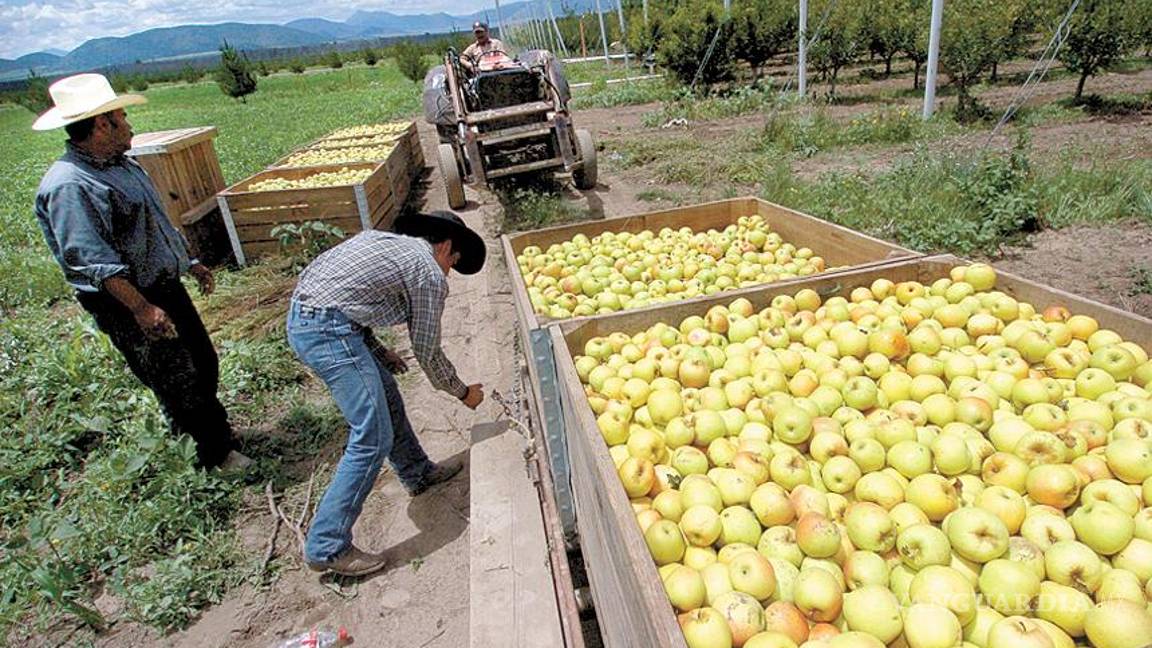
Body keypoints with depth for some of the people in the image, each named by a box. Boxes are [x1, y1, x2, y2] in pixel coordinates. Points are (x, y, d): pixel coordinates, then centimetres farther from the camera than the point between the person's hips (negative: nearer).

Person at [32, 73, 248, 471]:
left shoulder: (121, 165, 10)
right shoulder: (68, 185, -21)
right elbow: (91, 259, -26)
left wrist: (190, 263, 22)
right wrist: (142, 309, -29)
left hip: (166, 286, 10)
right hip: (127, 304, -9)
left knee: (203, 363, 19)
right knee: (179, 381, 1)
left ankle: (188, 431, 40)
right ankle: (216, 453, 17)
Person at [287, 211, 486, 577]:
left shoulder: (383, 239, 21)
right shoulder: (429, 274, -2)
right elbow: (427, 352, 2)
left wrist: (378, 352, 21)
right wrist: (463, 392, 17)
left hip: (301, 317, 10)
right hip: (329, 331, -10)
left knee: (385, 392, 23)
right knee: (373, 440, -4)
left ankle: (417, 474, 40)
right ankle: (327, 547, 3)